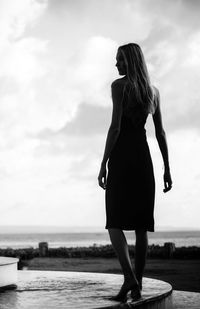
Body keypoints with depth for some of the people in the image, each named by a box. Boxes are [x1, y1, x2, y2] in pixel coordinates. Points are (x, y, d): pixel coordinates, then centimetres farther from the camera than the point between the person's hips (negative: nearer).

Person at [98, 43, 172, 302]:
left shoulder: (119, 85, -4)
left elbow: (115, 126, -12)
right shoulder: (154, 91, 14)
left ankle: (129, 278, -20)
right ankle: (138, 286, 4)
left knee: (115, 222, -3)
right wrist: (167, 169, 12)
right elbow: (160, 132, 11)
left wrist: (103, 164, -10)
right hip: (144, 157, 5)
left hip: (121, 155, -5)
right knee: (141, 224, 5)